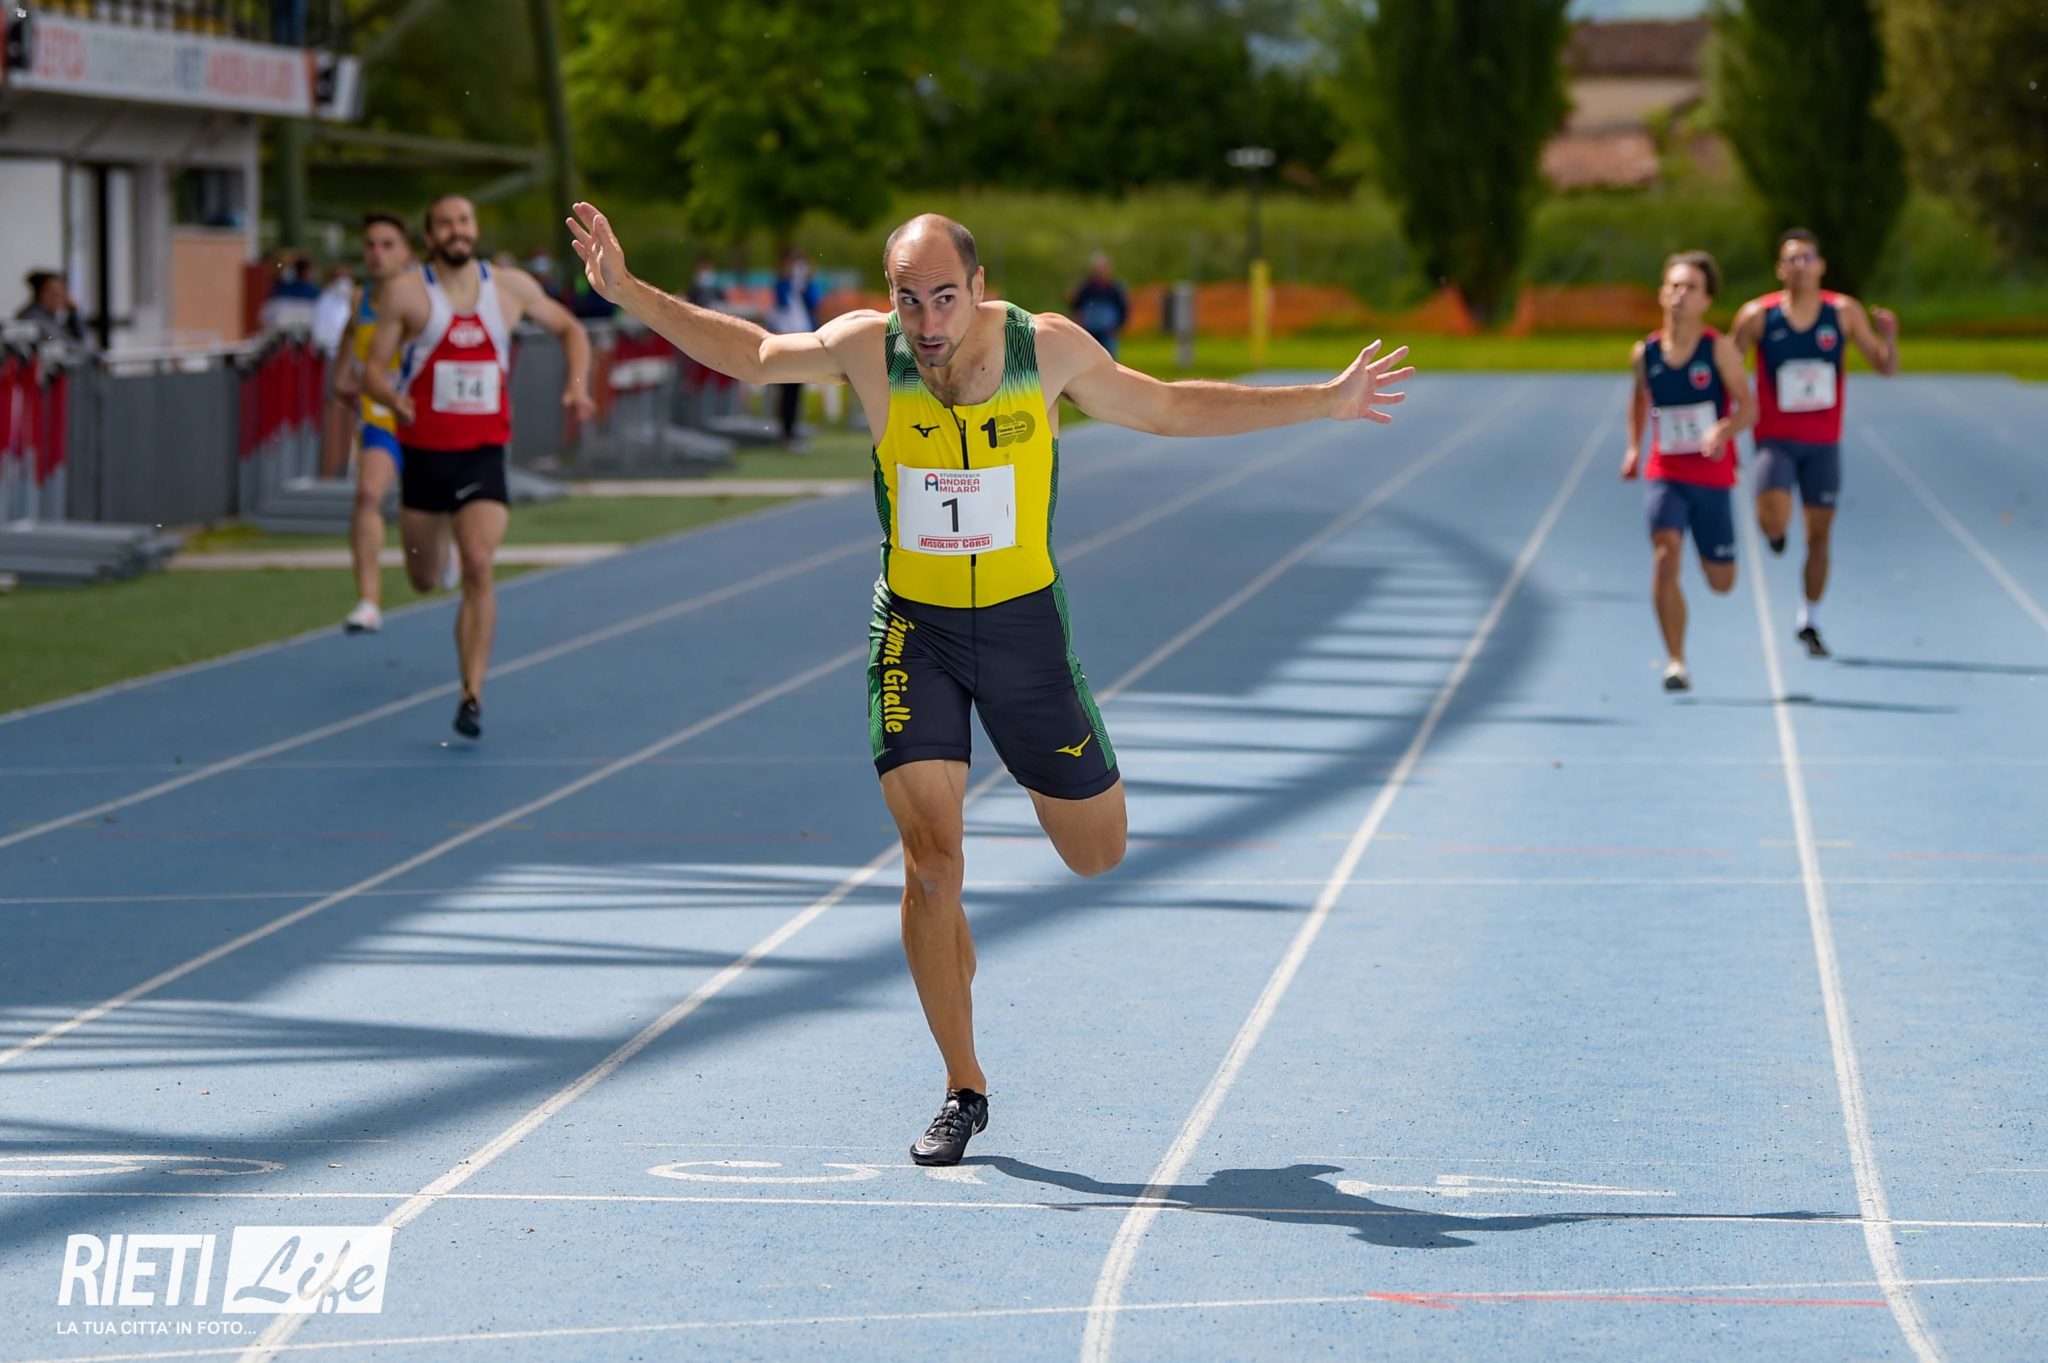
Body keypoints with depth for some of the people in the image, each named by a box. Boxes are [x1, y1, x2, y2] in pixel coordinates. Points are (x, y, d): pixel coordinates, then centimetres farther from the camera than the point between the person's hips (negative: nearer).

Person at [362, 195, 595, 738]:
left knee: (478, 567, -17)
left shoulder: (511, 287, 3)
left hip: (483, 454, 0)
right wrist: (393, 398, -25)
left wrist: (578, 384, 0)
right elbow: (373, 367, -4)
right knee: (425, 579, 12)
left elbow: (570, 330, 17)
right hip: (424, 452, 0)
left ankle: (472, 696, -14)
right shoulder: (404, 292, -5)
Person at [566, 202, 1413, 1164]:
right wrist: (628, 292, -3)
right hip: (914, 629, -1)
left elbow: (1170, 409, 3)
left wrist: (1324, 402, 2)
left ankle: (1031, 761, 44)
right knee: (931, 864, -11)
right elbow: (751, 355, 4)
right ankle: (962, 1091, 3)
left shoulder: (1049, 349, -12)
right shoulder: (867, 349, -13)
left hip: (1025, 621, 1)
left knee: (1096, 854, 7)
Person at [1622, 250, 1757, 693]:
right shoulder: (1645, 354, -1)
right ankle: (1675, 662, -21)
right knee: (1666, 557, -24)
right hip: (1664, 474, 1)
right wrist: (1634, 448, 10)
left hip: (1712, 477, -1)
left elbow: (1748, 407, -11)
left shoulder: (1719, 349, -10)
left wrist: (1725, 430, -31)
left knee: (1722, 583, 9)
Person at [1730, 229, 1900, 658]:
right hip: (1776, 440, -2)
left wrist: (1889, 338, -19)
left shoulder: (1844, 313, -3)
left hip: (1823, 443, 2)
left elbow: (1886, 367, 1)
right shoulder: (1758, 316, -7)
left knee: (1820, 532, 6)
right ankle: (1776, 533, 18)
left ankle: (1809, 621, 22)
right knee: (1774, 521, -22)